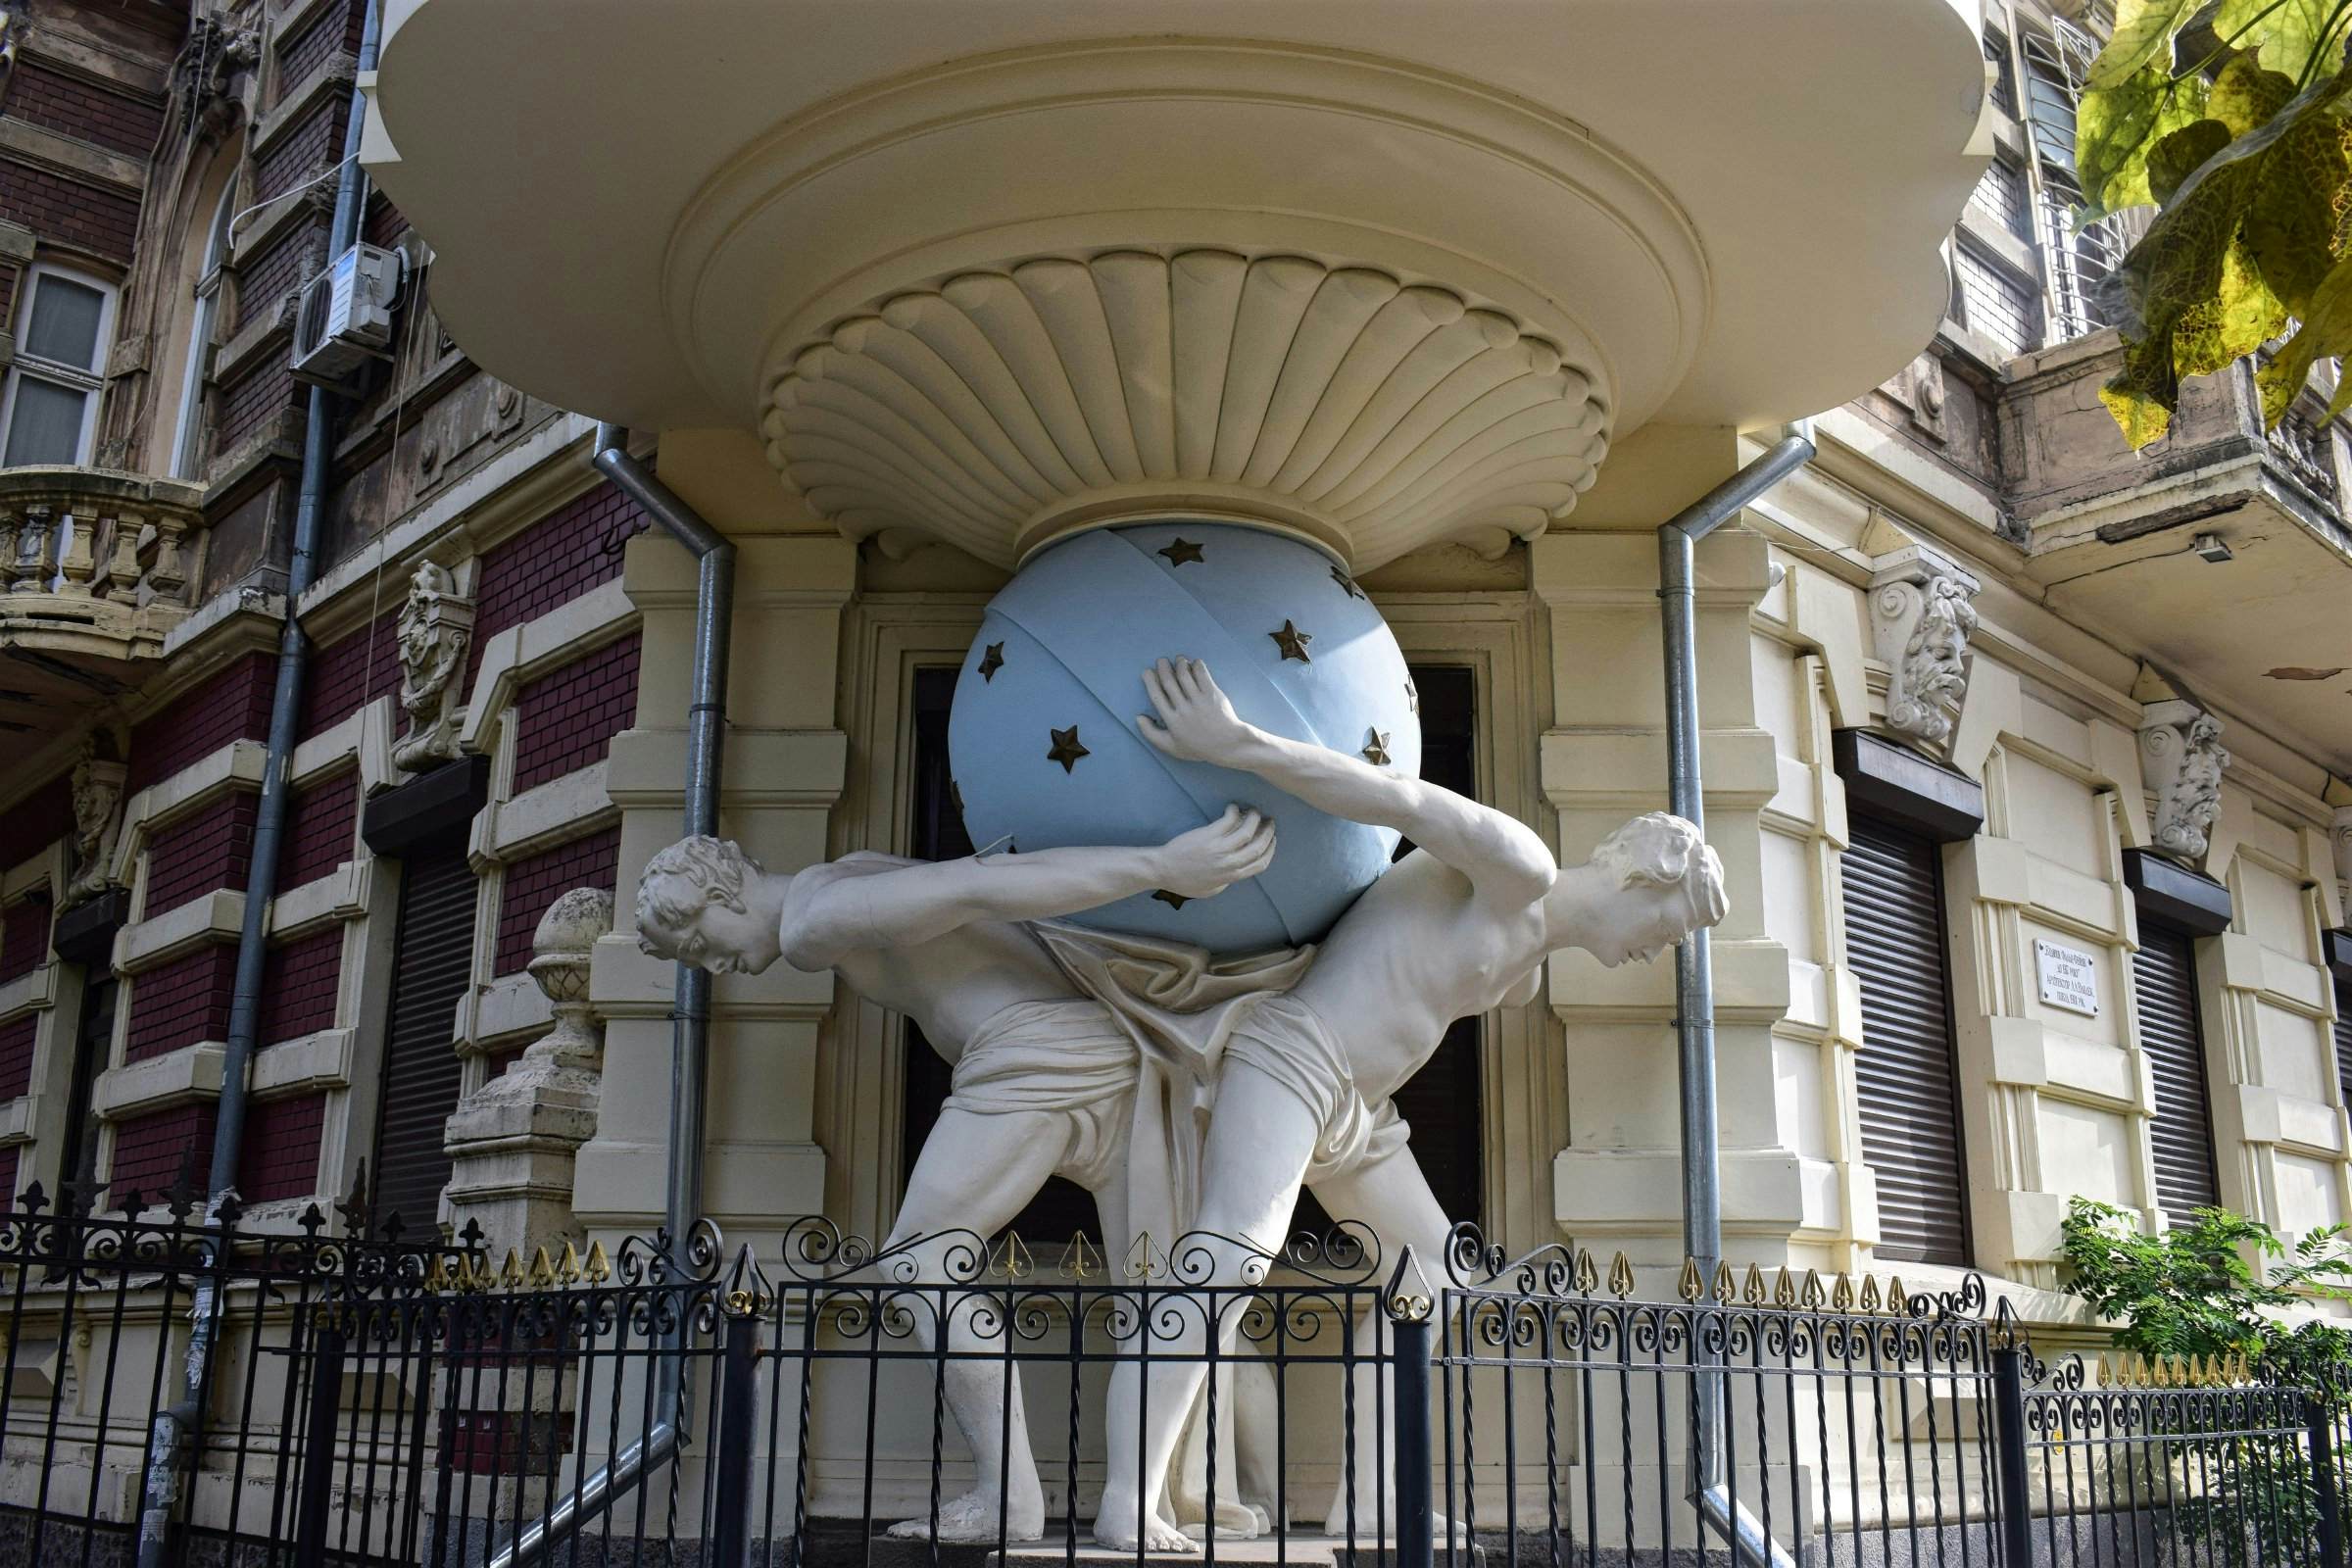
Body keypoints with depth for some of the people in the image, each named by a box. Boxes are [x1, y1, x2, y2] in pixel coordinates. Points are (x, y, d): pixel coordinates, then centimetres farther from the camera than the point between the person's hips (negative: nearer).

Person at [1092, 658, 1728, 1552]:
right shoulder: (1520, 867, -9)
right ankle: (1127, 1504, -33)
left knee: (1430, 1269, 13)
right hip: (1290, 1057, -11)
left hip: (1358, 1111, 11)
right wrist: (1234, 745, -33)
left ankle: (1361, 1498, 11)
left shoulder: (1525, 970, 21)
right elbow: (1403, 803, -21)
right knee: (1233, 1254, -28)